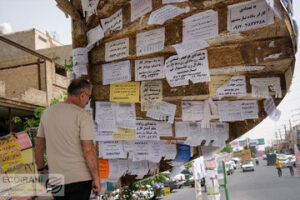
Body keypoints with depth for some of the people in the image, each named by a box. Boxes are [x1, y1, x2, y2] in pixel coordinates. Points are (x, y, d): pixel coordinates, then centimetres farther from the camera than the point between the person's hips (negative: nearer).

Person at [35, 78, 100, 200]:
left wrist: (41, 169, 25)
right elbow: (88, 149, -16)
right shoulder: (82, 115, -11)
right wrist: (96, 178, -9)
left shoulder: (47, 112, 7)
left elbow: (39, 145, 14)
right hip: (80, 178, -5)